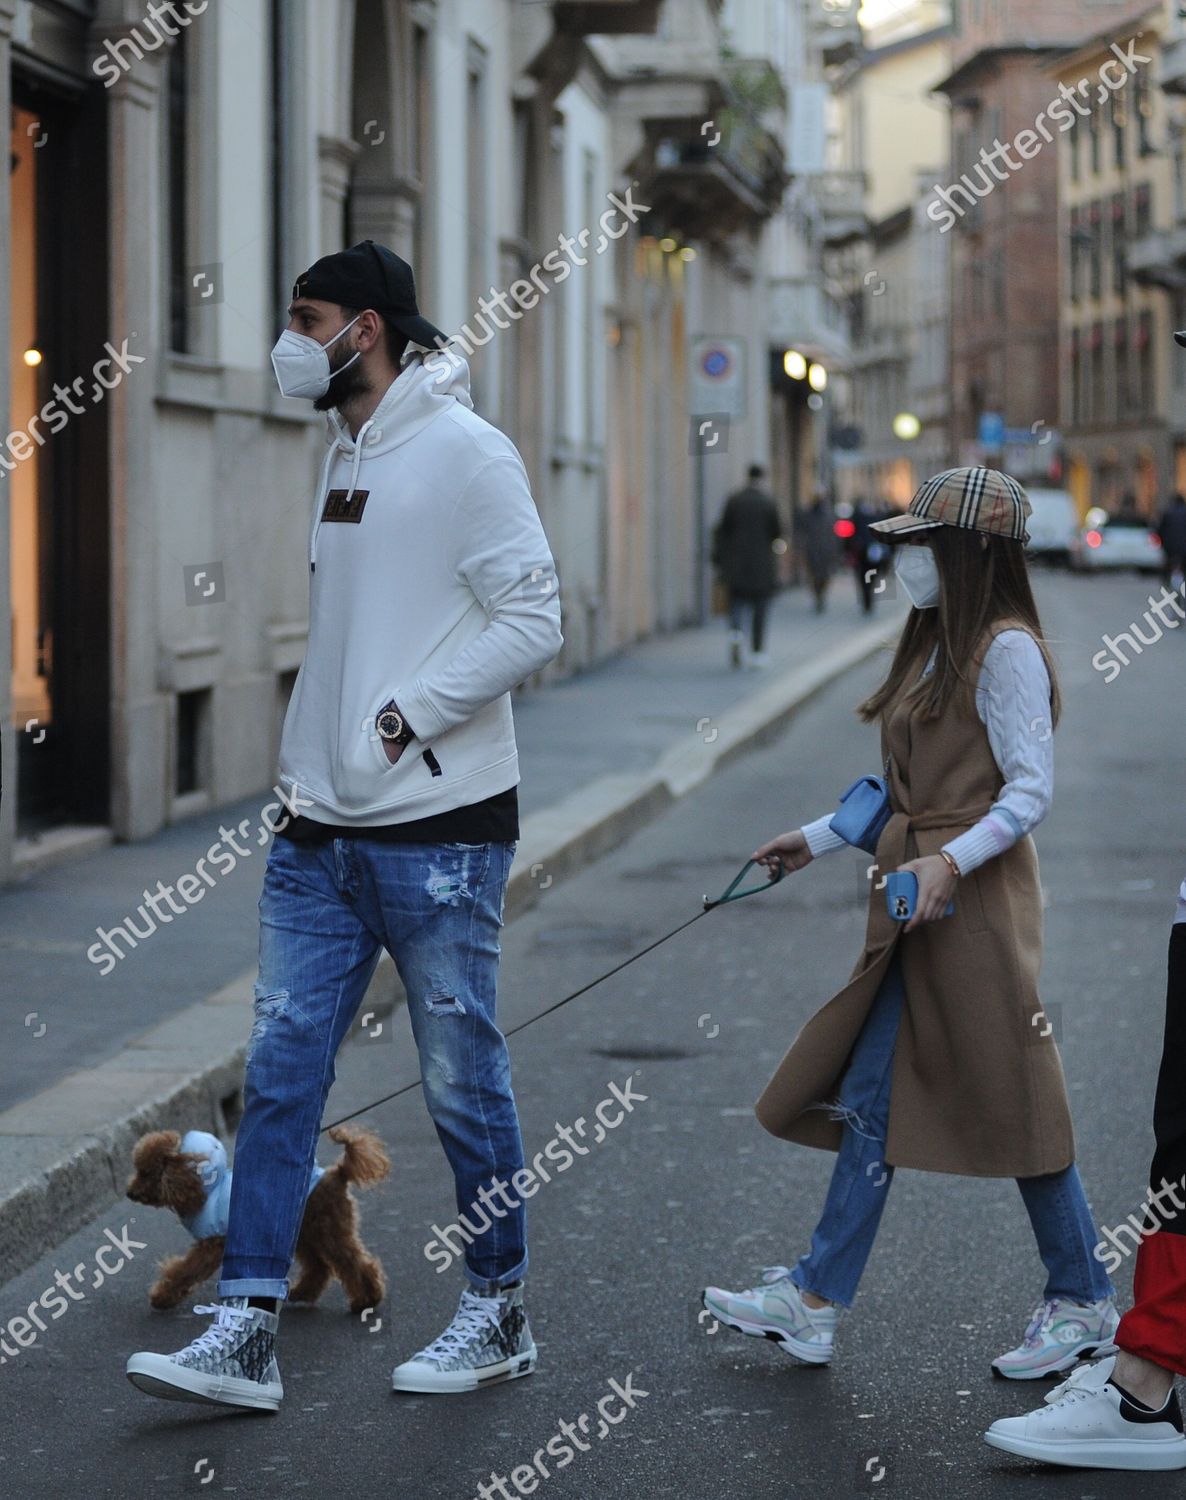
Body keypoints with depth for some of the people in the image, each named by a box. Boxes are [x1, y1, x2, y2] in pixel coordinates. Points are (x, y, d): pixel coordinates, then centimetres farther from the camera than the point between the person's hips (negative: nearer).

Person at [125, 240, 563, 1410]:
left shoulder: (461, 451, -10)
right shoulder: (345, 457, 15)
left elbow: (532, 621, -16)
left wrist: (407, 719, -19)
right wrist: (306, 752, 14)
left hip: (438, 831, -8)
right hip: (322, 831, 8)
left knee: (462, 1079, 4)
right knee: (278, 1072, 2)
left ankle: (499, 1314, 20)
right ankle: (246, 1334, 3)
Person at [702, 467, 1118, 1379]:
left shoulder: (1006, 651, -13)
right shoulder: (937, 645, 15)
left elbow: (1030, 792, -17)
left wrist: (950, 862, -29)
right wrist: (818, 840, 21)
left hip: (975, 901, -9)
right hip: (917, 901, 9)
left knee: (1012, 1100, -1)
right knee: (871, 1098, 7)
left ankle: (1084, 1304, 13)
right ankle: (814, 1304, 10)